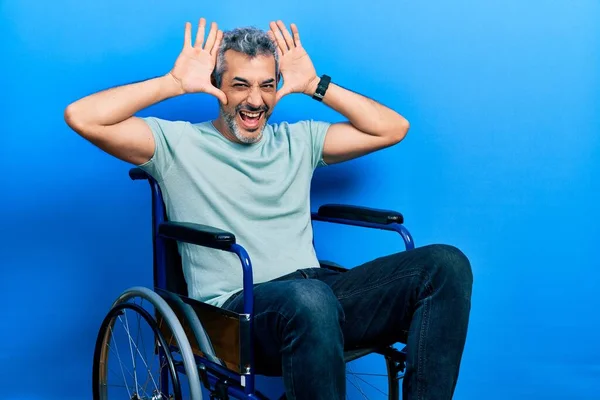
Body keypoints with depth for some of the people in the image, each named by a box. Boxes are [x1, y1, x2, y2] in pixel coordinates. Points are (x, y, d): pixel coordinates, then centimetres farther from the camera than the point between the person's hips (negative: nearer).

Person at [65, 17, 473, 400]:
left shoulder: (298, 141, 21)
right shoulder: (177, 142, 8)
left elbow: (393, 129, 17)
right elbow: (81, 117, -3)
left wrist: (315, 85, 13)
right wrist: (175, 82, 1)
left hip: (317, 290, 6)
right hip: (236, 304, -5)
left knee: (446, 264, -15)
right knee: (309, 299, -42)